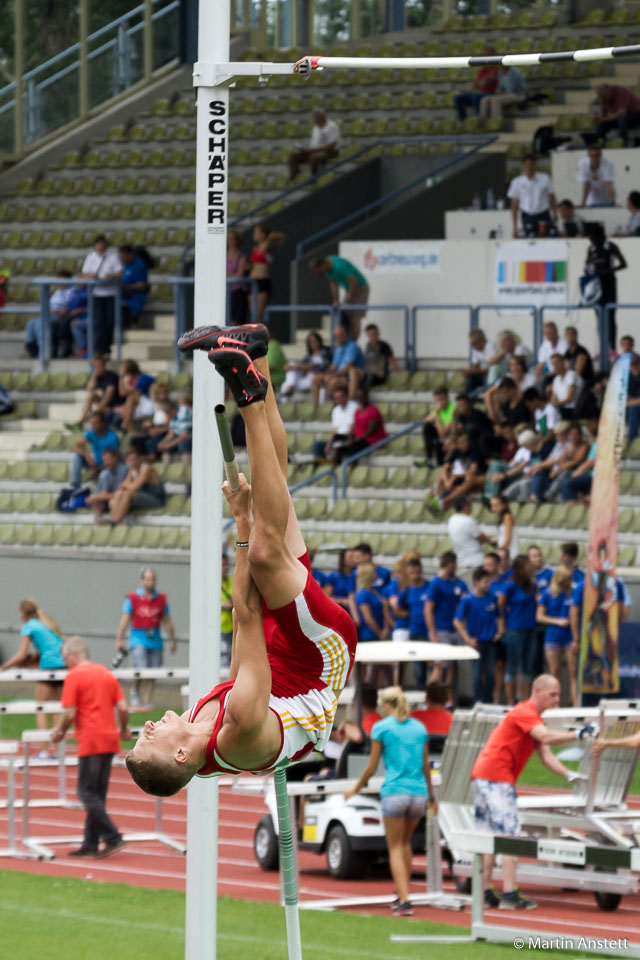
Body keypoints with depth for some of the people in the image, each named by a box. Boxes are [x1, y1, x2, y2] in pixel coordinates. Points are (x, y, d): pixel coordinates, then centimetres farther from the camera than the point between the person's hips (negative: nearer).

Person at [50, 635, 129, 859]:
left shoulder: (73, 676, -6)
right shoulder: (107, 674, 13)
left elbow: (70, 714, -11)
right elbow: (123, 708, 9)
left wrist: (59, 731, 6)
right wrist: (124, 730, 25)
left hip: (90, 742, -7)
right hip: (110, 740, 7)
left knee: (87, 793, -4)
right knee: (97, 794, 11)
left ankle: (113, 838, -14)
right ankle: (90, 844, 13)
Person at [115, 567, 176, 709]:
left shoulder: (161, 599, 9)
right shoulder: (132, 598, 1)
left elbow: (167, 621, 15)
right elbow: (125, 620, 1)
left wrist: (172, 640, 15)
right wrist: (119, 640, -3)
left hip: (155, 640, 3)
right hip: (138, 639, -3)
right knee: (142, 670, -16)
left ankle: (146, 703, 9)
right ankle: (135, 692, 12)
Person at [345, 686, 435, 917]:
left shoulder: (382, 727, -1)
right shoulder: (419, 728, 12)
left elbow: (372, 767, 1)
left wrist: (355, 790, 15)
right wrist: (431, 796, 27)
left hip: (394, 792, -4)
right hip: (418, 792, 4)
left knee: (395, 848, 2)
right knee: (406, 842, 22)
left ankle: (404, 900, -9)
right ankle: (401, 894, 26)